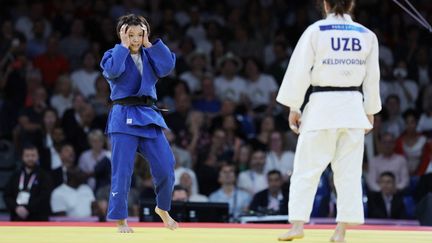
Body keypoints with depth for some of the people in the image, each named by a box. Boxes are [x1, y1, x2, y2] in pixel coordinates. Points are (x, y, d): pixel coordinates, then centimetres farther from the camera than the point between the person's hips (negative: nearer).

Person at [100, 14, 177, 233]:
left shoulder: (149, 56, 13)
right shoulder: (113, 55, 1)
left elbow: (168, 66, -5)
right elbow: (113, 70, -22)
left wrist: (149, 44, -3)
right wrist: (124, 46, -11)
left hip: (148, 116, 4)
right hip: (123, 118, -4)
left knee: (165, 167, -1)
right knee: (122, 170, -6)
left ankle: (163, 209, 23)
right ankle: (120, 219, 5)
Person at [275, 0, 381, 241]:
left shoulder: (316, 31, -5)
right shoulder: (367, 36, 4)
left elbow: (299, 71, -6)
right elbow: (372, 77, 9)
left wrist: (294, 107, 1)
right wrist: (370, 112, 19)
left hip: (322, 105, -3)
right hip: (353, 107, 3)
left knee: (307, 169, 3)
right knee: (349, 172, 7)